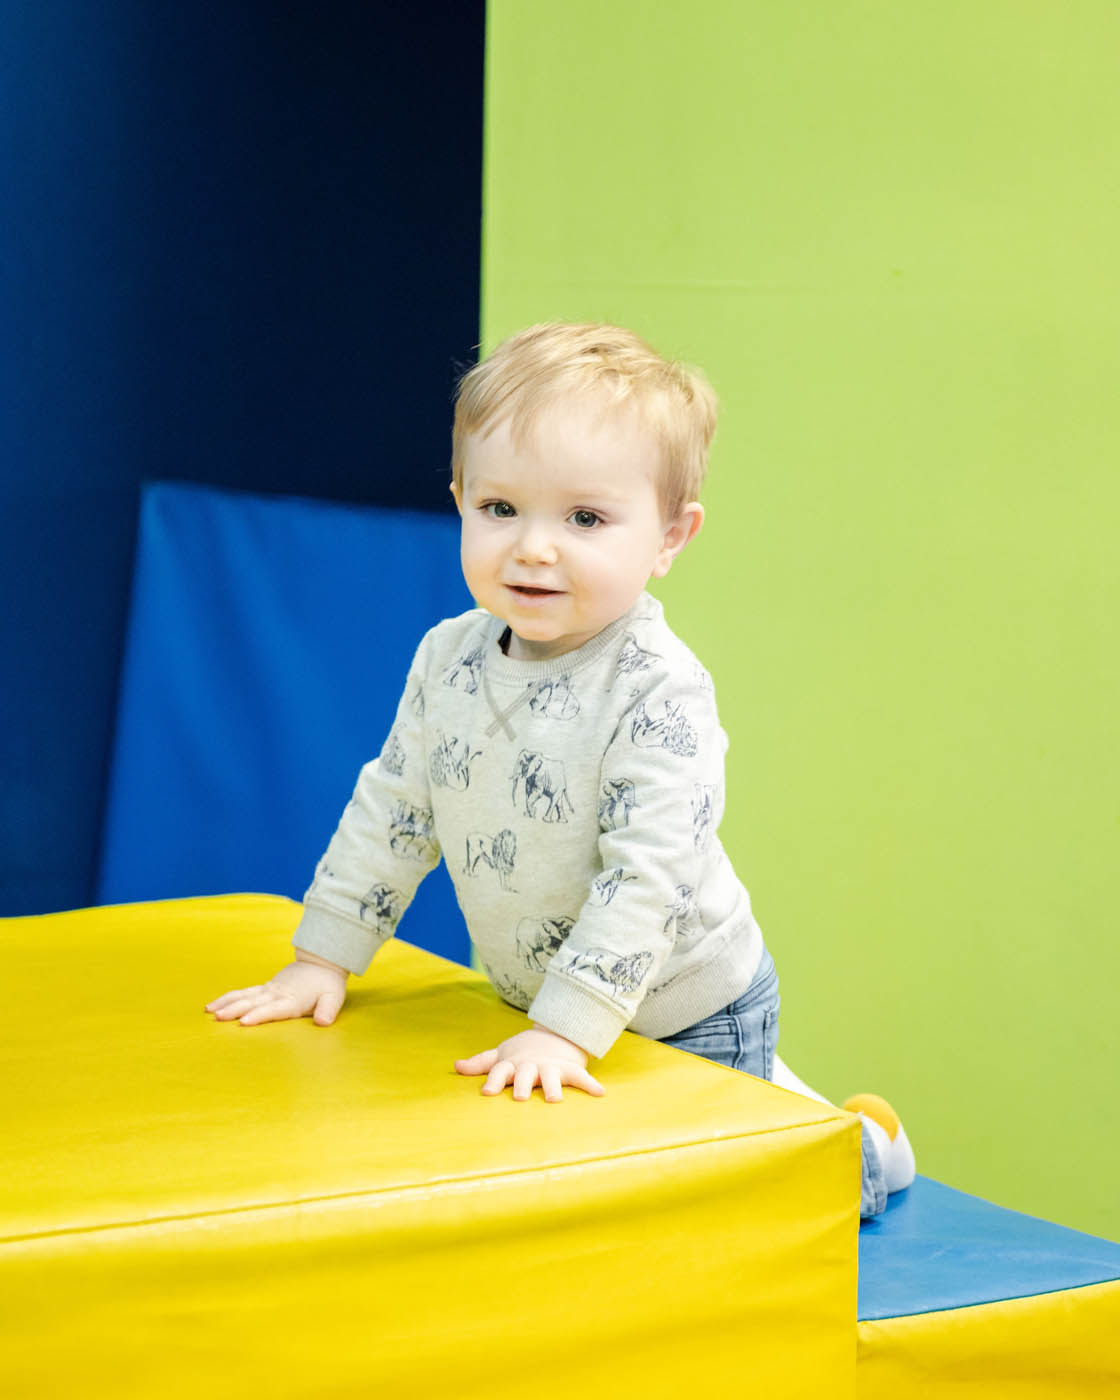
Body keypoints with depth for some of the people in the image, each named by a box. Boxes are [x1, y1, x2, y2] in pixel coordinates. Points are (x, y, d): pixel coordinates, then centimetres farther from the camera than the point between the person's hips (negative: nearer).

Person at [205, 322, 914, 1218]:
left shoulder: (658, 693, -27)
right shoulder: (449, 659, -7)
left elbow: (648, 875, -30)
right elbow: (393, 809, 5)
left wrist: (564, 1029, -34)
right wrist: (324, 959, 4)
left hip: (686, 1015, -6)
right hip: (535, 999, 7)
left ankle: (862, 1147, 20)